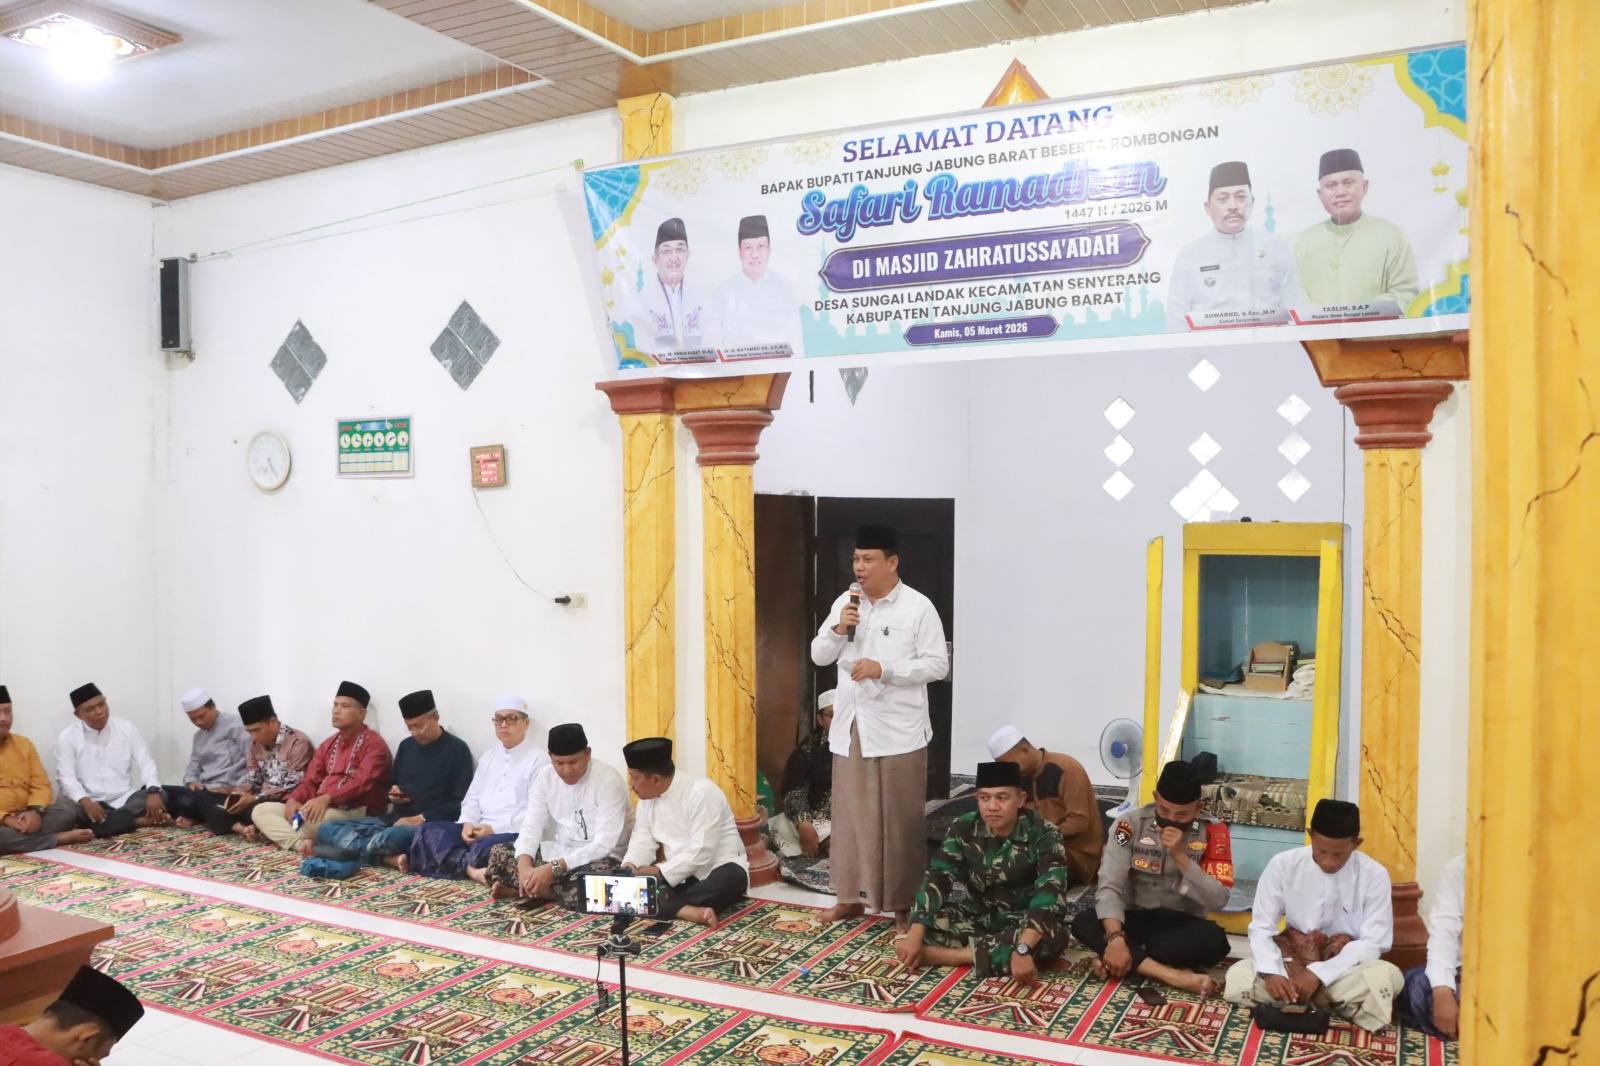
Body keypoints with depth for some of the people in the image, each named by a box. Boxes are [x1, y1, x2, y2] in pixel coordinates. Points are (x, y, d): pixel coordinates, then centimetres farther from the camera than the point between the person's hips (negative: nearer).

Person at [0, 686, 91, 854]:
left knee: (68, 809, -20)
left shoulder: (24, 744, 12)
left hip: (25, 817, 4)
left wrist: (34, 811, -14)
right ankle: (60, 838, -23)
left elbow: (41, 785, 7)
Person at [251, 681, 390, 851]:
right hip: (319, 808, 9)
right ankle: (302, 843, -26)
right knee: (260, 810, -4)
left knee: (315, 817, -40)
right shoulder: (328, 745, 21)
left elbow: (362, 783, -20)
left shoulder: (373, 743, -6)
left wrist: (326, 799, -32)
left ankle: (310, 845, -8)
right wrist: (293, 800, -7)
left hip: (355, 813, -9)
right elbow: (310, 781, 14)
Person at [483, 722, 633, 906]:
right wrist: (524, 864, -28)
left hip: (601, 857, -5)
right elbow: (531, 827, -6)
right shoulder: (545, 778, -1)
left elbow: (604, 844, -26)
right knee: (499, 854, -9)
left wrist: (553, 868, -34)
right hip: (559, 852, 5)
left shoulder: (608, 780, -19)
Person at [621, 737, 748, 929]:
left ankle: (665, 905, -31)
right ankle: (691, 912, -35)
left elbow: (700, 853, -25)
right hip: (679, 876, 6)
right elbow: (642, 842, 1)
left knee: (732, 878, -39)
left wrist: (659, 872, -27)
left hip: (717, 870, -6)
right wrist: (629, 868, -18)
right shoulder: (646, 798, 3)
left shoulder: (702, 793, -20)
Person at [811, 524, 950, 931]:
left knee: (899, 818, 1)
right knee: (849, 813, 12)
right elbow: (818, 656, 10)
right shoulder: (844, 603, 8)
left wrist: (884, 670, -19)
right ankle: (851, 895, 25)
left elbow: (938, 665, -10)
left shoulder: (918, 607, -7)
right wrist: (837, 630, -10)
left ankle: (903, 903, 13)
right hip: (850, 727, 5)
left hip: (897, 730, -5)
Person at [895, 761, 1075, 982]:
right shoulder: (964, 829, -10)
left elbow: (1050, 895, -33)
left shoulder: (1044, 835, -20)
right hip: (977, 916, 2)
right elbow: (936, 880, -17)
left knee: (1054, 934, -37)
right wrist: (914, 936, -32)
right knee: (929, 920, -24)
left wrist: (1022, 949, -48)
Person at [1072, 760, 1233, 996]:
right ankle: (1174, 975, -35)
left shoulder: (1213, 831, -9)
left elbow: (1218, 900, -17)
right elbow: (1110, 886, -18)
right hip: (1134, 918, 1)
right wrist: (1116, 938, -33)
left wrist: (1180, 856, -28)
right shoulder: (1130, 823, -11)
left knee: (1215, 940, -34)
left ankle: (1129, 962, -22)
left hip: (1182, 924, 0)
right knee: (1083, 923, -29)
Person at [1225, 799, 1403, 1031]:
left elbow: (1373, 943, -13)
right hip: (1292, 961, 1)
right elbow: (1261, 927, -8)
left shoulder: (1374, 875, -11)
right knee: (1237, 978, -28)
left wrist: (1318, 974, -25)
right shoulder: (1283, 864, -9)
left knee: (1388, 977, -34)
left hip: (1346, 966, -1)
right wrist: (1271, 972, -29)